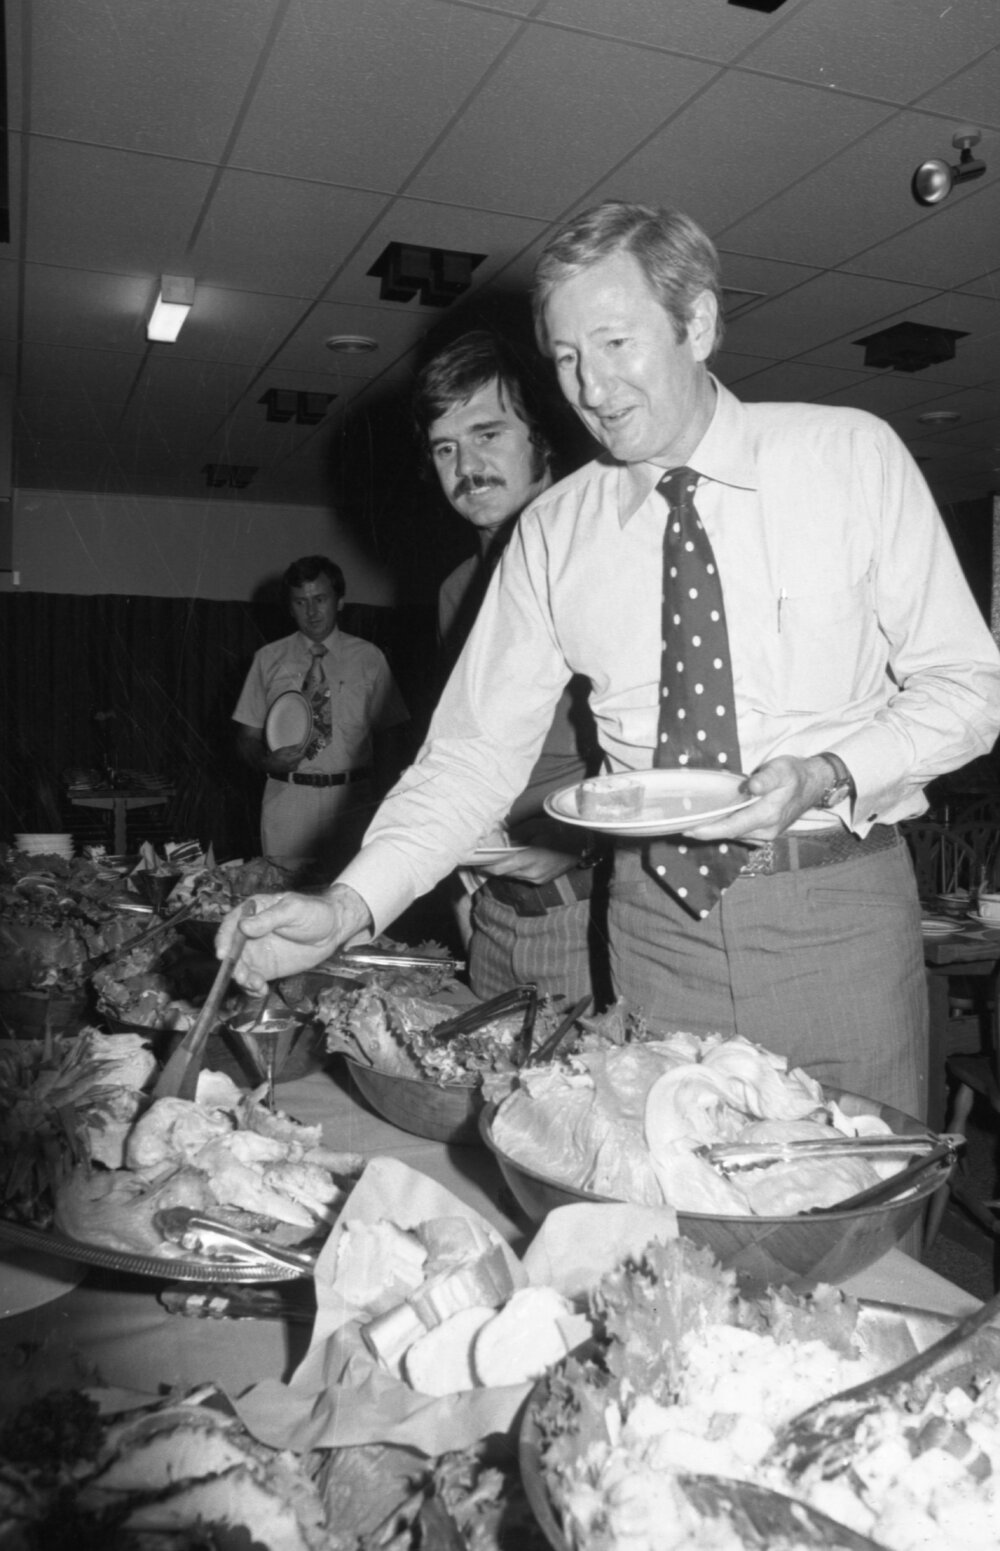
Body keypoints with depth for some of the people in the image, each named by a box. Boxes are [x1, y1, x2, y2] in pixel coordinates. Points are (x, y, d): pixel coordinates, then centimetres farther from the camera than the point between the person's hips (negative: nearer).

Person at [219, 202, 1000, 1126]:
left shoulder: (850, 456, -3)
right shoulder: (553, 534, 1)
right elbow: (478, 749, -1)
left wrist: (830, 775, -19)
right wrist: (349, 905, -13)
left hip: (841, 909, -1)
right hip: (659, 921, 1)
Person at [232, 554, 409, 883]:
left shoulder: (368, 658, 6)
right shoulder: (268, 659, 9)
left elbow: (387, 736, 5)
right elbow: (247, 736, 10)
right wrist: (266, 760, -13)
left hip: (351, 804, 0)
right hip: (286, 804, 1)